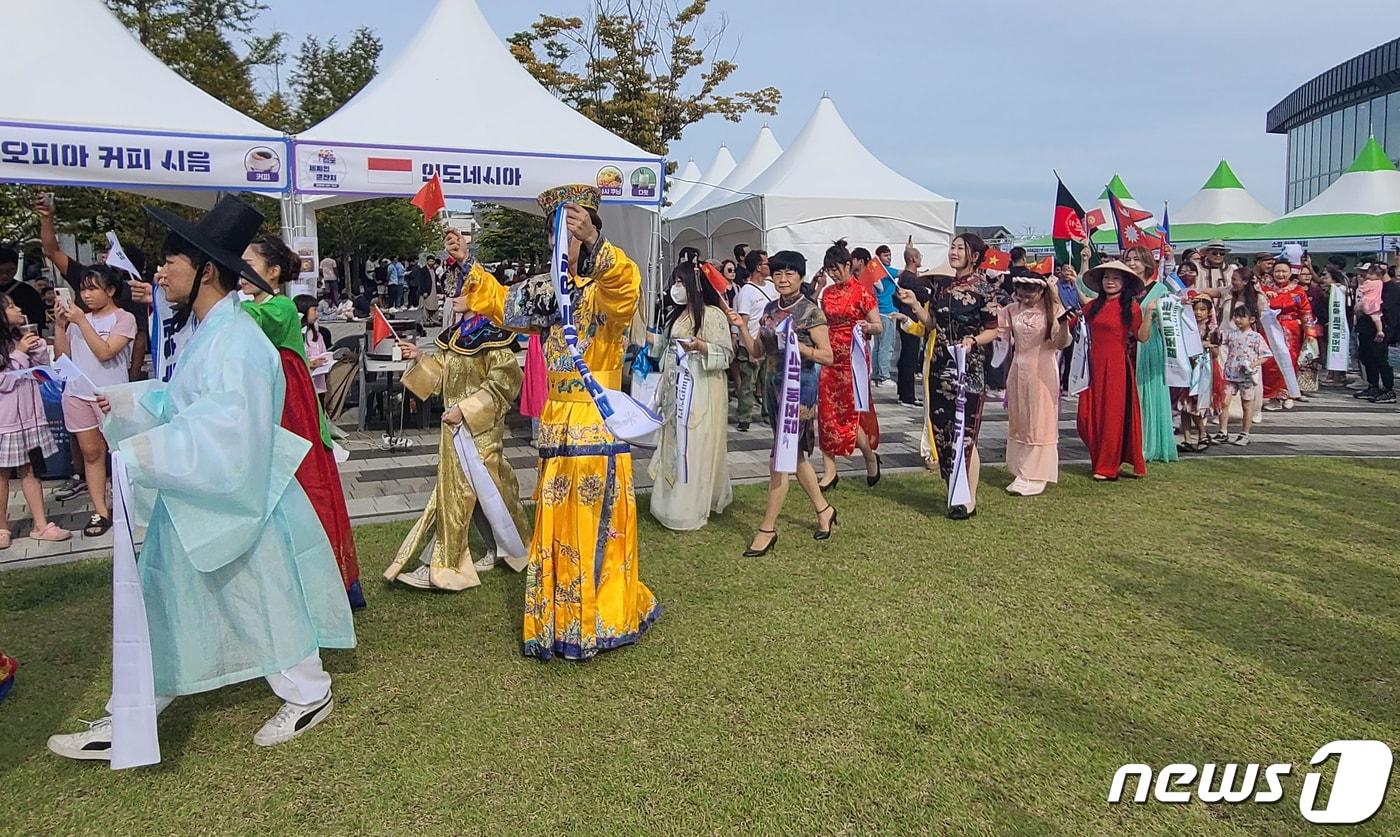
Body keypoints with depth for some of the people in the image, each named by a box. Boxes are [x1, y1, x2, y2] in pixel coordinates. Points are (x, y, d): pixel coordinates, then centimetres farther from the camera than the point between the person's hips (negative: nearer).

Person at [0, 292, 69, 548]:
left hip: (29, 414, 5)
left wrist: (38, 348, -6)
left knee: (30, 469, 8)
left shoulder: (22, 338, 7)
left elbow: (43, 368, 9)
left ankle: (40, 525, 10)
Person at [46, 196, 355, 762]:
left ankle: (308, 696, 29)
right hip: (189, 503, 10)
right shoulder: (205, 332, 7)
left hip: (233, 505, -10)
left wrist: (141, 452, -29)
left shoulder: (235, 342, -24)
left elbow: (224, 430, -32)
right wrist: (126, 402, 7)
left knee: (264, 604, 8)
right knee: (161, 608, 18)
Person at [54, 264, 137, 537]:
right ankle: (100, 511, 10)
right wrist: (60, 325, -1)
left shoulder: (124, 319, -4)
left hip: (110, 394, -5)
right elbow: (63, 356, 10)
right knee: (91, 452, 6)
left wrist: (81, 322, -15)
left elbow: (105, 352, -16)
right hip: (78, 394, 6)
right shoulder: (79, 319, 13)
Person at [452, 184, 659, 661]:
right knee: (557, 527, 14)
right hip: (558, 424, 7)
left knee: (595, 528, 1)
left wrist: (594, 242, -49)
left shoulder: (605, 290, -9)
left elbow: (626, 285, -34)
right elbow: (501, 301, 30)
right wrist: (467, 265, 23)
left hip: (597, 425, -7)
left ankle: (600, 619, 19)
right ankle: (560, 620, 28)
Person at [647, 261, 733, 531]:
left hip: (701, 391, -8)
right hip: (676, 389, 8)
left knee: (694, 447, -5)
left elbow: (727, 353, -14)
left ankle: (690, 511, 1)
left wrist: (700, 346, -27)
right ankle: (675, 502, 19)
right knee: (674, 445, 10)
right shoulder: (677, 316, 16)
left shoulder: (713, 314, -9)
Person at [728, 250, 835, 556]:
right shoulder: (770, 309, 11)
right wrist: (741, 327, -2)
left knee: (780, 459, -7)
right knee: (796, 454, 16)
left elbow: (828, 356, -10)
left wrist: (797, 345, -21)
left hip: (799, 385, -8)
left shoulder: (810, 311, -9)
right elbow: (756, 351, 11)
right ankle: (823, 510, 32)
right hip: (773, 384, 8)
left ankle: (768, 528, 0)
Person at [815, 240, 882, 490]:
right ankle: (829, 472, 8)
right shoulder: (827, 293, 10)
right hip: (830, 359, 6)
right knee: (826, 413, 2)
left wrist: (866, 326, -26)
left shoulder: (862, 293, -7)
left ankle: (871, 457, 23)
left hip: (853, 359, -6)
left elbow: (878, 327, -6)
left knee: (850, 413, -3)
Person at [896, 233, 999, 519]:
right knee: (942, 430, 9)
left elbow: (994, 330, -6)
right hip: (941, 366, 6)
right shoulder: (943, 286, 10)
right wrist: (914, 303, 2)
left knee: (964, 433, -3)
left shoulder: (983, 289, -7)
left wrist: (973, 340, -22)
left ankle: (969, 500, 8)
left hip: (969, 369, -6)